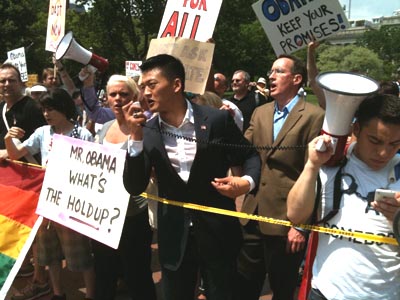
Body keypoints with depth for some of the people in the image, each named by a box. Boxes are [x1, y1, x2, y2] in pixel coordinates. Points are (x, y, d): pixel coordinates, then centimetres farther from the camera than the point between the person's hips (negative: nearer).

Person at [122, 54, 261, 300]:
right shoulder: (148, 131, -3)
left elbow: (250, 155, 2)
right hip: (174, 236, 3)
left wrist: (248, 182, -19)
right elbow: (134, 188, -7)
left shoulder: (217, 119, -10)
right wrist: (136, 137, -18)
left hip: (217, 232, -2)